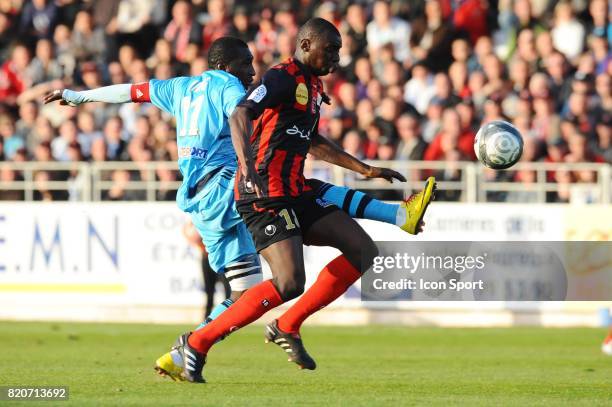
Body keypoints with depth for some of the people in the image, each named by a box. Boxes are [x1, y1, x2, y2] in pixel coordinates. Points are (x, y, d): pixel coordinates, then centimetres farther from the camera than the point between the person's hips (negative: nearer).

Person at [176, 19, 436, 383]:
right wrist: (247, 165, -43)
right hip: (266, 195, -10)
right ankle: (198, 343, -12)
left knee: (364, 251, 4)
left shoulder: (313, 87, 20)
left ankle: (287, 327, 7)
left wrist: (366, 170, 38)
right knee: (290, 284, -22)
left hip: (294, 195, 10)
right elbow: (240, 115, -26)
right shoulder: (284, 78, -10)